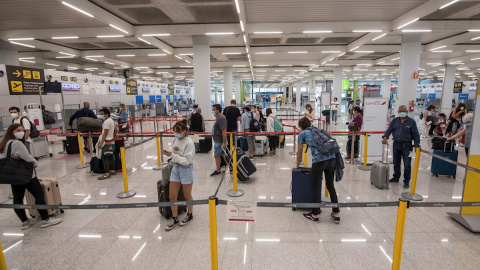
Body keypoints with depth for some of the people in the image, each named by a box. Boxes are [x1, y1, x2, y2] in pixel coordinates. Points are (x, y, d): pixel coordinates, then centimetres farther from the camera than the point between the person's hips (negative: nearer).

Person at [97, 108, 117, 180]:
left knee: (104, 158, -8)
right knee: (110, 157, 15)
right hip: (111, 141, 10)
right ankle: (112, 171, 22)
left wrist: (101, 143, -20)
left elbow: (105, 133, -19)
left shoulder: (106, 122, -15)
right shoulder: (111, 120, 15)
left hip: (107, 142, -10)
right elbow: (114, 131, 21)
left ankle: (107, 174, -7)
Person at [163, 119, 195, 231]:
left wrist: (172, 155, -25)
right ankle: (175, 219, 26)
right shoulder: (176, 140, 0)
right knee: (172, 196, 9)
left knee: (187, 196, 13)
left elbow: (186, 160, -22)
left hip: (186, 170, -6)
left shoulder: (189, 143, -19)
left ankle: (189, 215, 37)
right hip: (175, 168, 6)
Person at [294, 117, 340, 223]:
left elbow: (299, 153, 19)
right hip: (332, 158, 6)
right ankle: (336, 214, 26)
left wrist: (297, 165, 36)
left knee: (315, 187, 9)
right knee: (330, 185, 19)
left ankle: (314, 215, 22)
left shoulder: (302, 133, 13)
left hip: (319, 160, -6)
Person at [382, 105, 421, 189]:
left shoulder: (411, 121, -1)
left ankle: (406, 181, 9)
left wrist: (416, 145, -9)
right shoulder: (394, 121, 9)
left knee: (407, 165, -2)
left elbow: (416, 134, -2)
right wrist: (385, 137, -18)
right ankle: (396, 177, 31)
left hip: (406, 146, -4)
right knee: (396, 163, 15)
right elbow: (389, 130, 1)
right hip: (396, 144, 4)